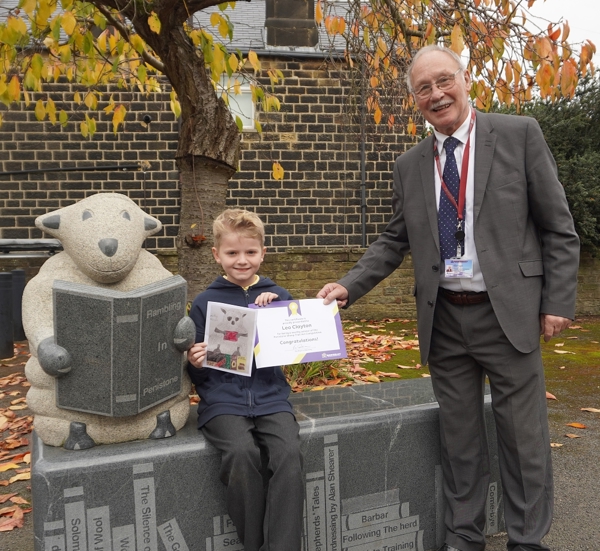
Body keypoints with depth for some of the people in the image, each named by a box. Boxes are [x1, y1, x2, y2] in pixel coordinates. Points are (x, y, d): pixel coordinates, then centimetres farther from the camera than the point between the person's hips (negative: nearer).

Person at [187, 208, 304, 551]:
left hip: (271, 397, 2)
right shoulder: (205, 303, 6)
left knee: (290, 453, -25)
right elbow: (198, 374, 10)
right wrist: (195, 363, -14)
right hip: (223, 401, -1)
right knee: (242, 453, -28)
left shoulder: (277, 297, 10)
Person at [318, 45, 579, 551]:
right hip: (444, 319, 3)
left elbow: (558, 228, -2)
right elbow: (394, 241, 9)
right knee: (458, 435, 14)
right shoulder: (409, 166, 8)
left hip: (509, 312, -3)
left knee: (523, 434, 7)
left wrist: (559, 302, -7)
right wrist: (349, 286, -4)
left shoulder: (519, 134, -1)